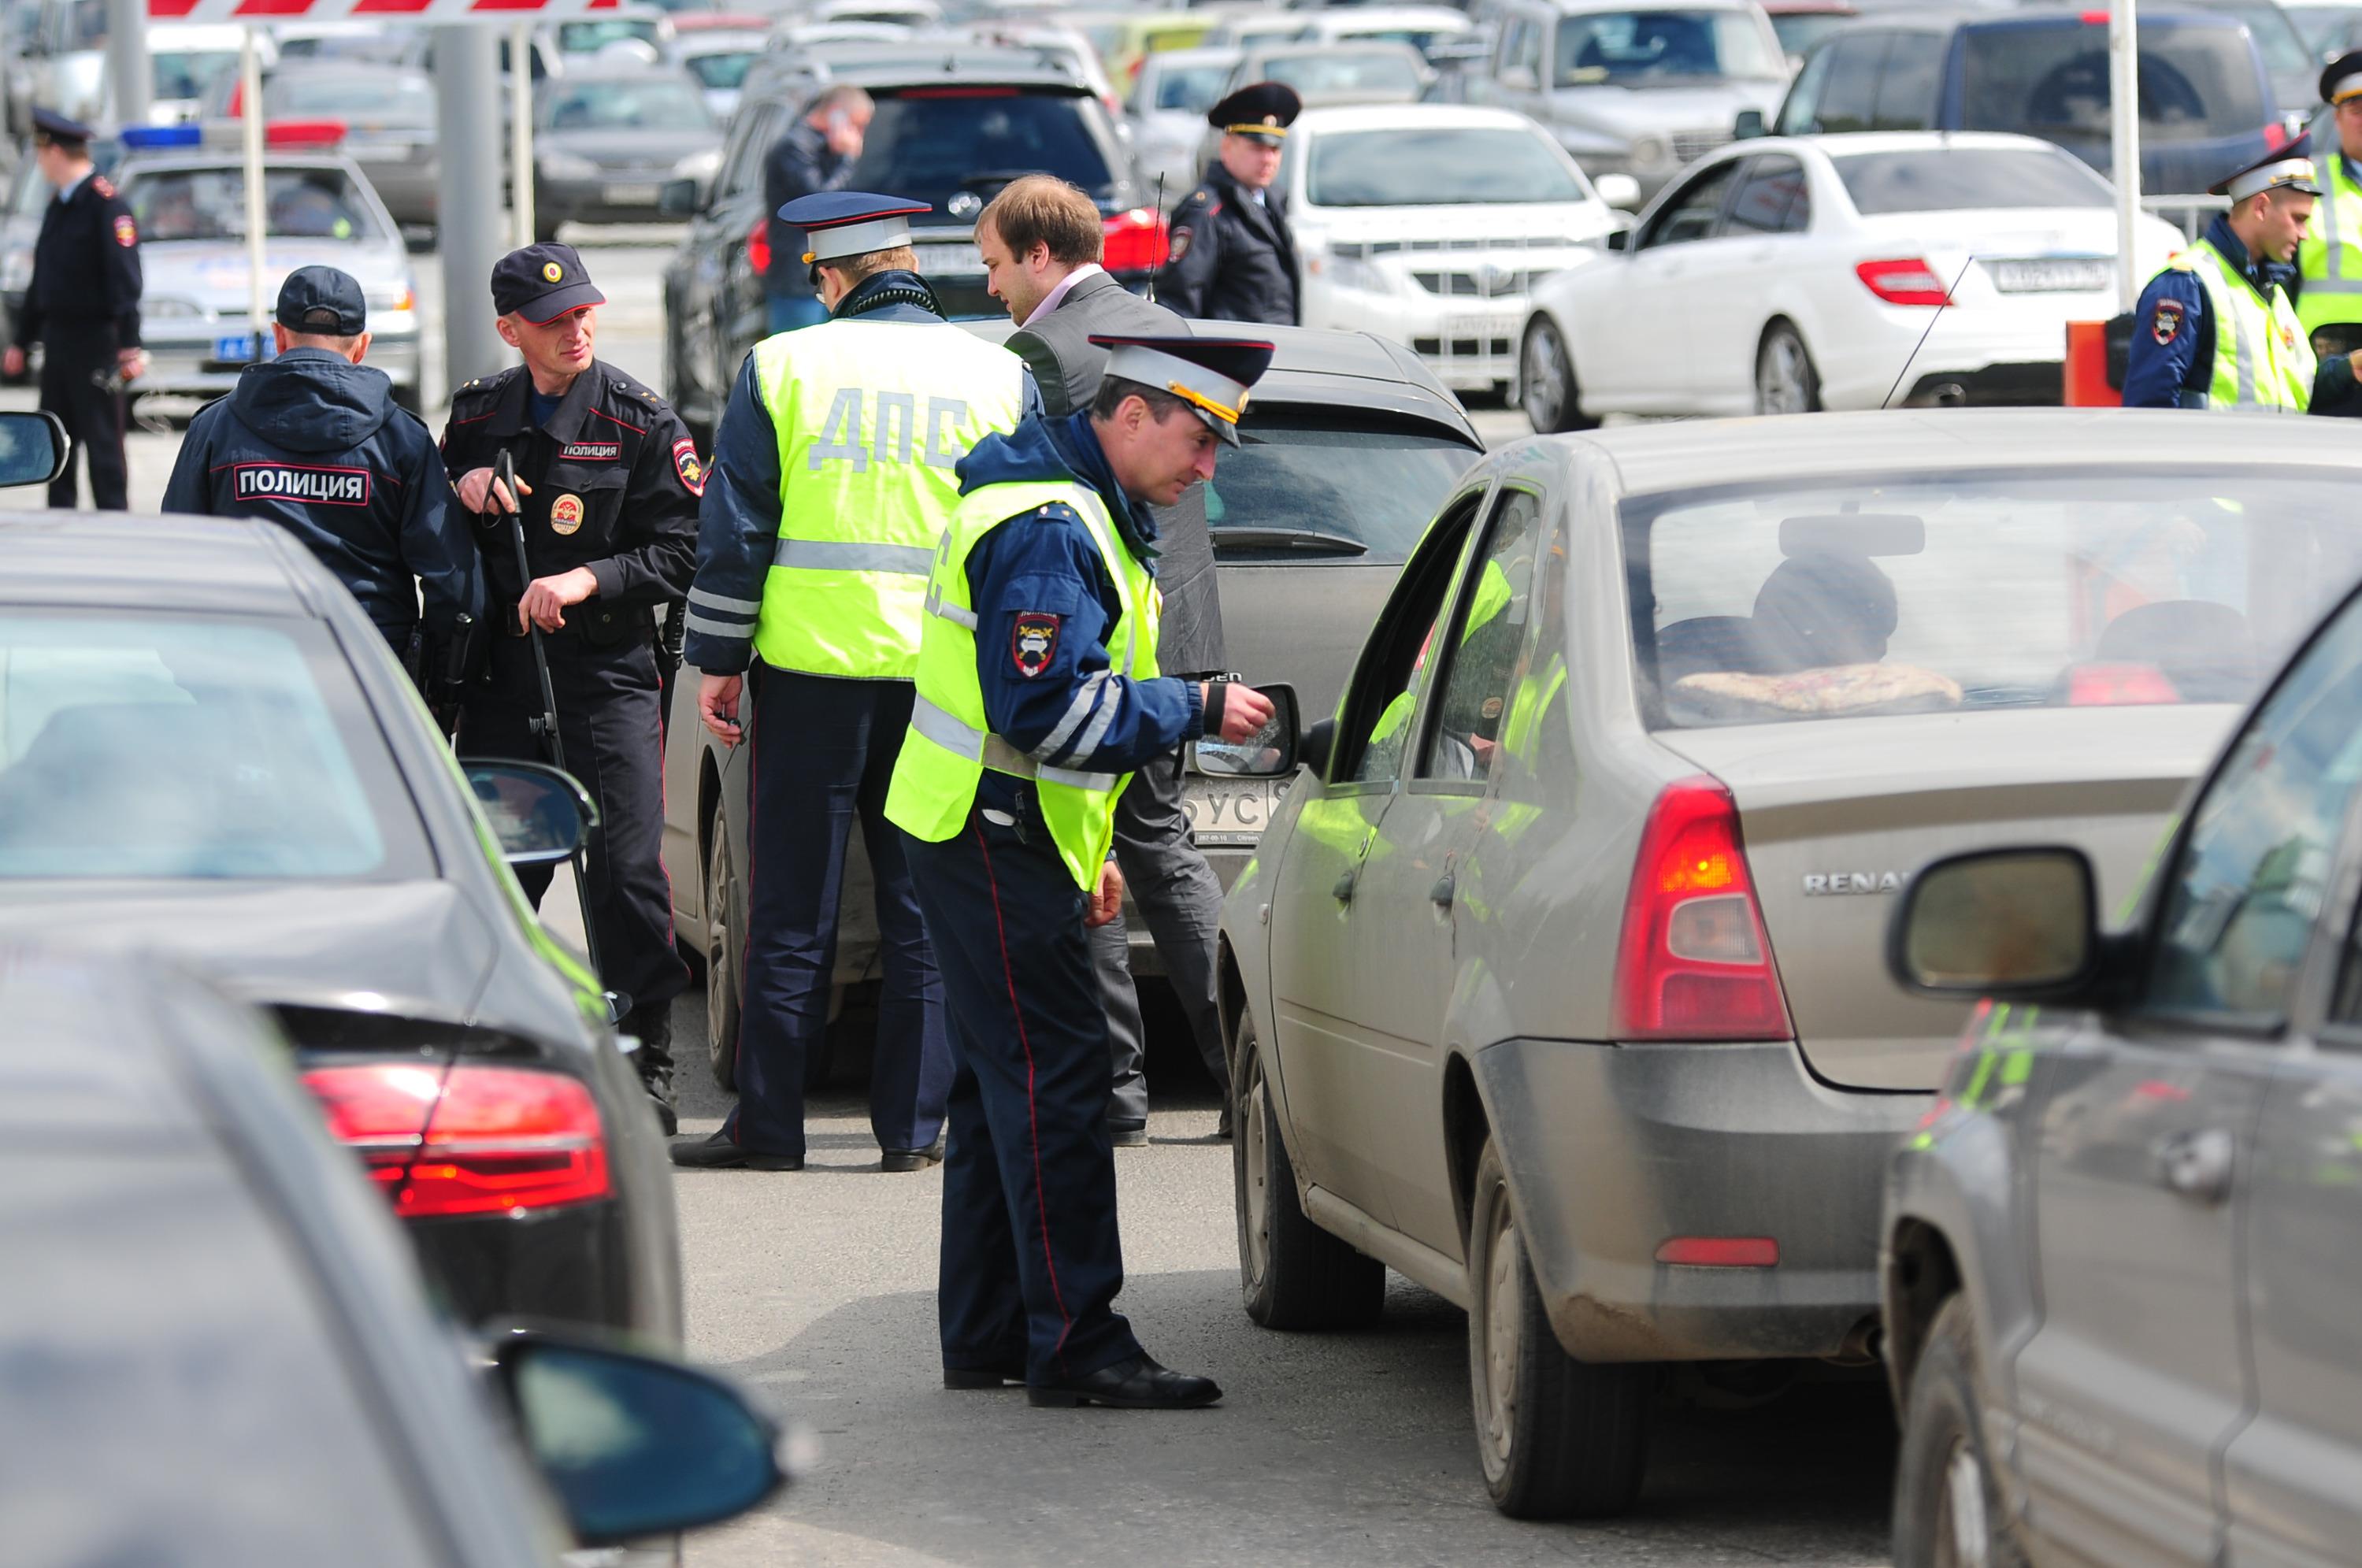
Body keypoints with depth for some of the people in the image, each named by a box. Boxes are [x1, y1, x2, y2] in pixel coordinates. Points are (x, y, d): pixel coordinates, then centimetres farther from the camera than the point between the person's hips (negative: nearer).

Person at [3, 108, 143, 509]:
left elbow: (124, 280, -17)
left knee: (102, 444, -5)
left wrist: (129, 346, -22)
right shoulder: (57, 208, 15)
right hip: (56, 337, 9)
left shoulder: (105, 203, -12)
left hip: (94, 341, -9)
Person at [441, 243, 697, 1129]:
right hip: (499, 672, 3)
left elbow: (681, 551, -4)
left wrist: (589, 580, -18)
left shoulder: (641, 423, 0)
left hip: (606, 668, -3)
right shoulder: (477, 415, 11)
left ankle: (646, 1064, 1)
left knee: (626, 872, -7)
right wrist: (461, 492, -3)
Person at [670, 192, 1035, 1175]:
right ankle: (911, 1125, 7)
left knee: (792, 911, 4)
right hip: (948, 678, 2)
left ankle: (768, 1124, 5)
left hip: (812, 663, -2)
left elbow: (734, 529, 0)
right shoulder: (999, 376, 5)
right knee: (924, 912, 7)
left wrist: (717, 661, 6)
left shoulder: (782, 366, -1)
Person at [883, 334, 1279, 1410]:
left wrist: (1088, 854, 21)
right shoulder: (1047, 529, -19)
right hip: (990, 838, -11)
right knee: (1051, 1081, -11)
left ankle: (985, 1337, 19)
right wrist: (1198, 711, -19)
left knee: (1004, 1083, 14)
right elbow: (1048, 708, -27)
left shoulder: (1085, 512, 17)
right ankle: (1075, 1343, -11)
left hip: (1008, 837, 11)